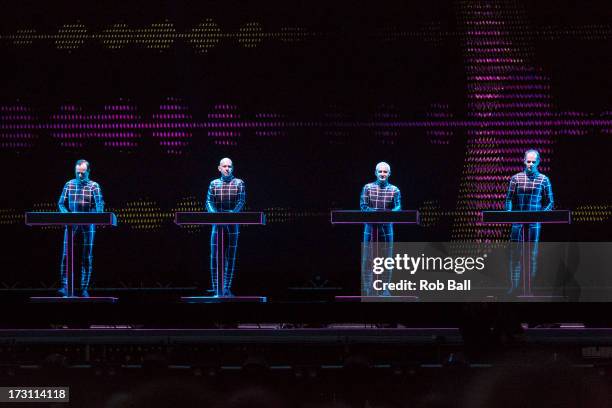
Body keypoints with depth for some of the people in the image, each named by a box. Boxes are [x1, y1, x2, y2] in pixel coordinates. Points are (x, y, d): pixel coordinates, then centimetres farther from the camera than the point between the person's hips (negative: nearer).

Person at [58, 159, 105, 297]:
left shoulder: (94, 186, 2)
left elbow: (100, 204, -7)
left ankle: (84, 288, 7)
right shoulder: (69, 185, 8)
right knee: (66, 255, -7)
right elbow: (61, 203, 8)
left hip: (88, 226, -1)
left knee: (87, 258, 2)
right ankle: (64, 286, -6)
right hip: (71, 225, 1)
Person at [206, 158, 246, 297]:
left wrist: (232, 214, -21)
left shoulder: (239, 183, 5)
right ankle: (216, 289, -2)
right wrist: (214, 214, -18)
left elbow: (241, 202, -4)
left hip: (232, 223, -1)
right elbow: (209, 202, 2)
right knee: (215, 256, -5)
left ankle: (226, 288, 5)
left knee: (230, 256, 1)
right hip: (217, 223, 1)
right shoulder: (214, 183, 9)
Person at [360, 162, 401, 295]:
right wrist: (376, 213, -22)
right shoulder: (368, 188, 3)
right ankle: (367, 288, 3)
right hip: (370, 228, -1)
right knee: (367, 259, -2)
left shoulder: (394, 190, 4)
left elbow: (398, 207, -4)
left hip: (386, 228, 1)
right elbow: (363, 205, -5)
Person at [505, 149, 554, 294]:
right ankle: (514, 285, 2)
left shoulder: (544, 180, 4)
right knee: (515, 253, -1)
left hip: (534, 222, -1)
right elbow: (509, 198, 6)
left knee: (533, 253, 2)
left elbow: (550, 202, 5)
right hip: (518, 221, 1)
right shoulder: (516, 178, 6)